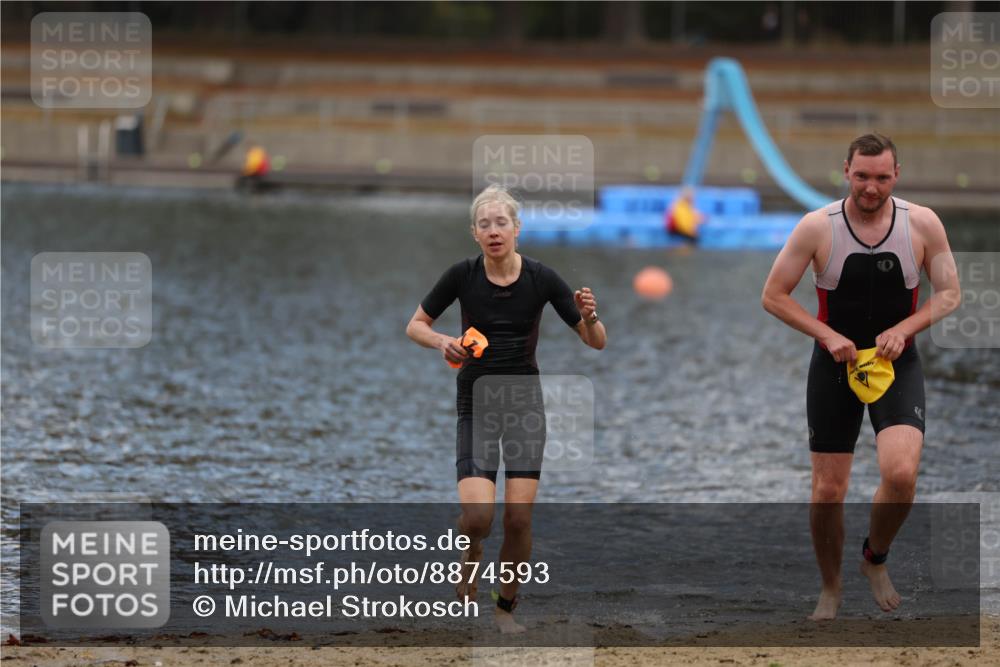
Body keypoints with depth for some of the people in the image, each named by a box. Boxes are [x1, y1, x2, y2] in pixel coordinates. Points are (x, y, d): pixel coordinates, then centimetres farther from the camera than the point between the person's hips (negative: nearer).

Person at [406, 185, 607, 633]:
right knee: (477, 515, -17)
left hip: (524, 402, 1)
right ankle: (470, 555, 18)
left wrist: (589, 316, -26)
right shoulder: (462, 275, -9)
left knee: (519, 516, -7)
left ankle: (506, 607, 14)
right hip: (475, 404, -1)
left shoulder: (541, 278, -9)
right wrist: (441, 342, -19)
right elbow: (415, 326, 2)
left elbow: (597, 342, -5)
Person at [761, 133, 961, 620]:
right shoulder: (818, 227, -12)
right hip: (835, 363, 0)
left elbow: (949, 294, 1)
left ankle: (876, 558, 9)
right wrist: (827, 336, -17)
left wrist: (903, 329, -16)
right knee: (827, 491, 2)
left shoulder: (922, 224, -9)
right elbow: (773, 296, -5)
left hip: (897, 361, 0)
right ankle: (830, 588, 27)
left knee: (901, 475, -22)